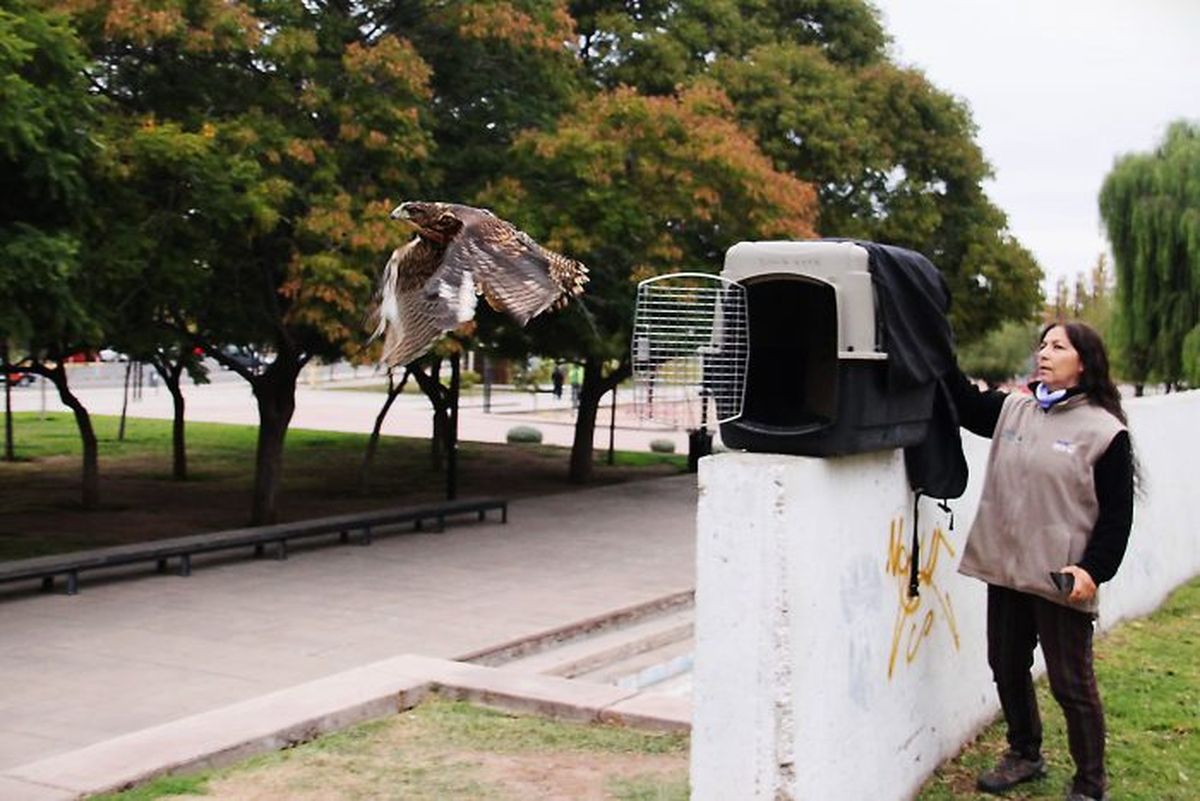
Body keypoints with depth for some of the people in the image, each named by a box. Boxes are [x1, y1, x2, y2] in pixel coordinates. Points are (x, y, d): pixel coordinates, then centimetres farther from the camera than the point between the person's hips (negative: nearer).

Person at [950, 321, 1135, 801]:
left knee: (1071, 684, 3)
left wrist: (1094, 570, -15)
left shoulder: (1104, 431, -7)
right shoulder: (1012, 410, 8)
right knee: (1007, 669, 18)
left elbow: (1117, 513, -6)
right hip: (1006, 571, 6)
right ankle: (1024, 755, 39)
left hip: (1062, 580, -6)